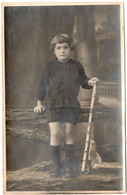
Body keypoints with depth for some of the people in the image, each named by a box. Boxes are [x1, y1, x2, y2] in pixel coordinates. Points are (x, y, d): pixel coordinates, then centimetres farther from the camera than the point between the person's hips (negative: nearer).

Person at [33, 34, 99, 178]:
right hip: (53, 104, -1)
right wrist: (40, 103, 15)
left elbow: (83, 82, 16)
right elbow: (43, 85, 14)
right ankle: (56, 165, 5)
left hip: (71, 104, 1)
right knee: (55, 133, -10)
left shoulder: (76, 66, 8)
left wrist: (90, 82, -6)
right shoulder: (51, 67, 7)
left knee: (68, 134, 3)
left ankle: (69, 166, 14)